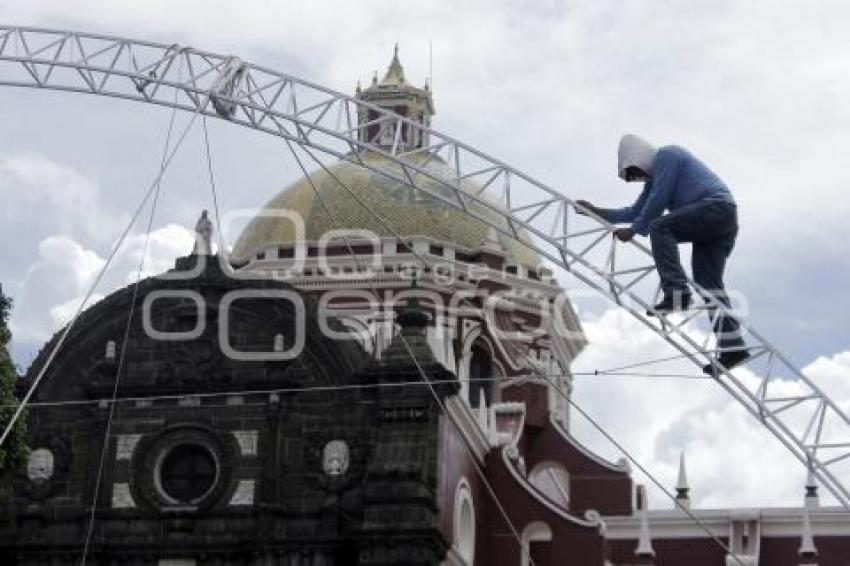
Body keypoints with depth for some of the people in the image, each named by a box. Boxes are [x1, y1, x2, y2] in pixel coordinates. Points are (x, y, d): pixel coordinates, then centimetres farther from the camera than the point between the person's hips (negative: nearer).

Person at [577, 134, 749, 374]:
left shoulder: (666, 156, 2)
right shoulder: (654, 178, 31)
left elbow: (657, 202, -6)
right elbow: (636, 211, 34)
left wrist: (633, 230, 0)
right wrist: (597, 212, 32)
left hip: (716, 205, -10)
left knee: (659, 227, -22)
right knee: (708, 282, 0)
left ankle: (676, 292, -34)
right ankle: (731, 345, -11)